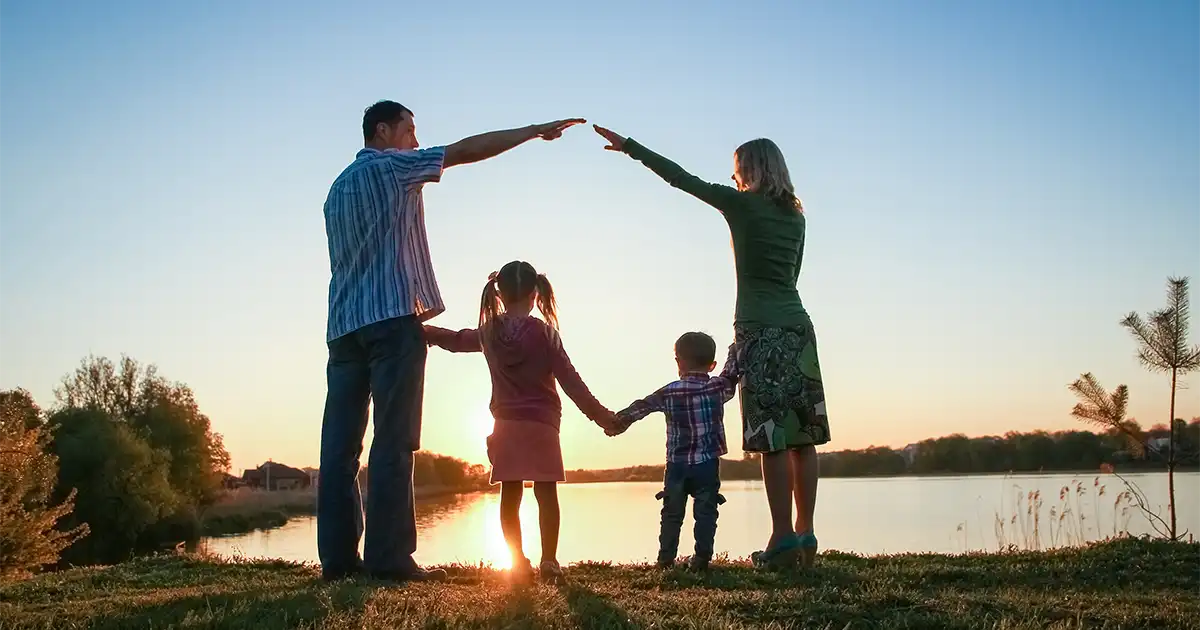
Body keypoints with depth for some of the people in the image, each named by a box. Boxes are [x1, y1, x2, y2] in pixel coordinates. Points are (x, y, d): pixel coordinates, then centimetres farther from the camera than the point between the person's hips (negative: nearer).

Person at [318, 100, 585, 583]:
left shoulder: (338, 186, 25)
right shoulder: (389, 166, 2)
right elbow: (465, 150, -2)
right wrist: (535, 131, 3)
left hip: (343, 324, 8)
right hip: (390, 317, -8)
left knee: (340, 444, 2)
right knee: (394, 440, -10)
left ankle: (338, 557, 1)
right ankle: (389, 557, -13)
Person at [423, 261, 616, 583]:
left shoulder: (489, 333, 4)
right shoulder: (543, 331, -7)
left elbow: (455, 340, 23)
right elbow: (570, 381, -8)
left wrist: (424, 330, 42)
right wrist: (600, 414, -3)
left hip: (505, 424, 4)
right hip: (540, 423, -3)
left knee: (510, 495, 6)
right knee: (546, 493, -2)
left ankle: (519, 563, 6)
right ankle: (549, 561, -7)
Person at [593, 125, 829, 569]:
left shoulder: (742, 204, -2)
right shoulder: (796, 216, 15)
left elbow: (681, 178, 0)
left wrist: (630, 147, 6)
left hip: (760, 331, -6)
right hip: (797, 327, 6)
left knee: (773, 439, -8)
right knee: (802, 436, 5)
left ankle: (783, 538, -9)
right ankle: (805, 534, 9)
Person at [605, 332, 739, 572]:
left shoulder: (668, 393, -1)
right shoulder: (719, 388, -2)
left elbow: (640, 407, 6)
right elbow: (732, 372, 13)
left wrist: (618, 421, 18)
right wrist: (736, 349, 28)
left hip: (677, 465, 1)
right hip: (707, 465, -1)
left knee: (672, 513, 9)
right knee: (705, 512, 2)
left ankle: (666, 558, 9)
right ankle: (701, 558, -4)